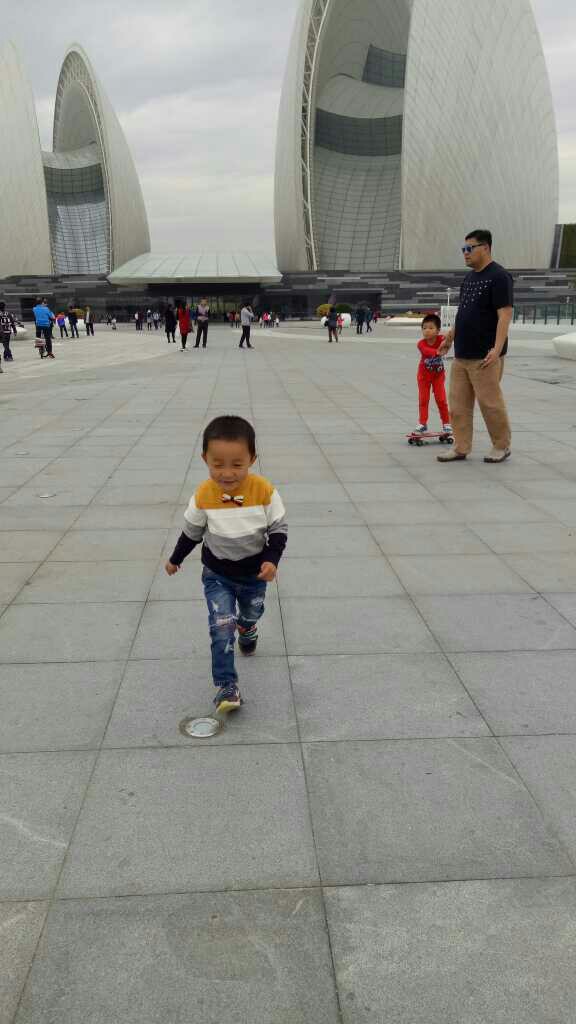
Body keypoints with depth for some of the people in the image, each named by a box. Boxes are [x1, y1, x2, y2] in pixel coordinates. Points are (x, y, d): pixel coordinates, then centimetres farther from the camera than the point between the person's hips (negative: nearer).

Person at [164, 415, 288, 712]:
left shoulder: (264, 491, -25)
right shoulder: (203, 496, -22)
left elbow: (279, 529, -11)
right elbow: (191, 532, -3)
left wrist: (272, 559, -24)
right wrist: (175, 559, 9)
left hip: (254, 573, 2)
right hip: (217, 575, -1)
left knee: (251, 614, 28)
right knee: (222, 628, -12)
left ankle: (246, 631, 63)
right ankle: (227, 686, 0)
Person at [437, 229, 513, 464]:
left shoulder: (499, 276, -10)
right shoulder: (469, 277, 17)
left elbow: (505, 314, -17)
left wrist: (497, 349, -25)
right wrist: (449, 338, 25)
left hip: (484, 357, -8)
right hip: (461, 355, 8)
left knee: (490, 402, -1)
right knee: (458, 403, 6)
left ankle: (502, 446, 15)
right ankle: (461, 448, 13)